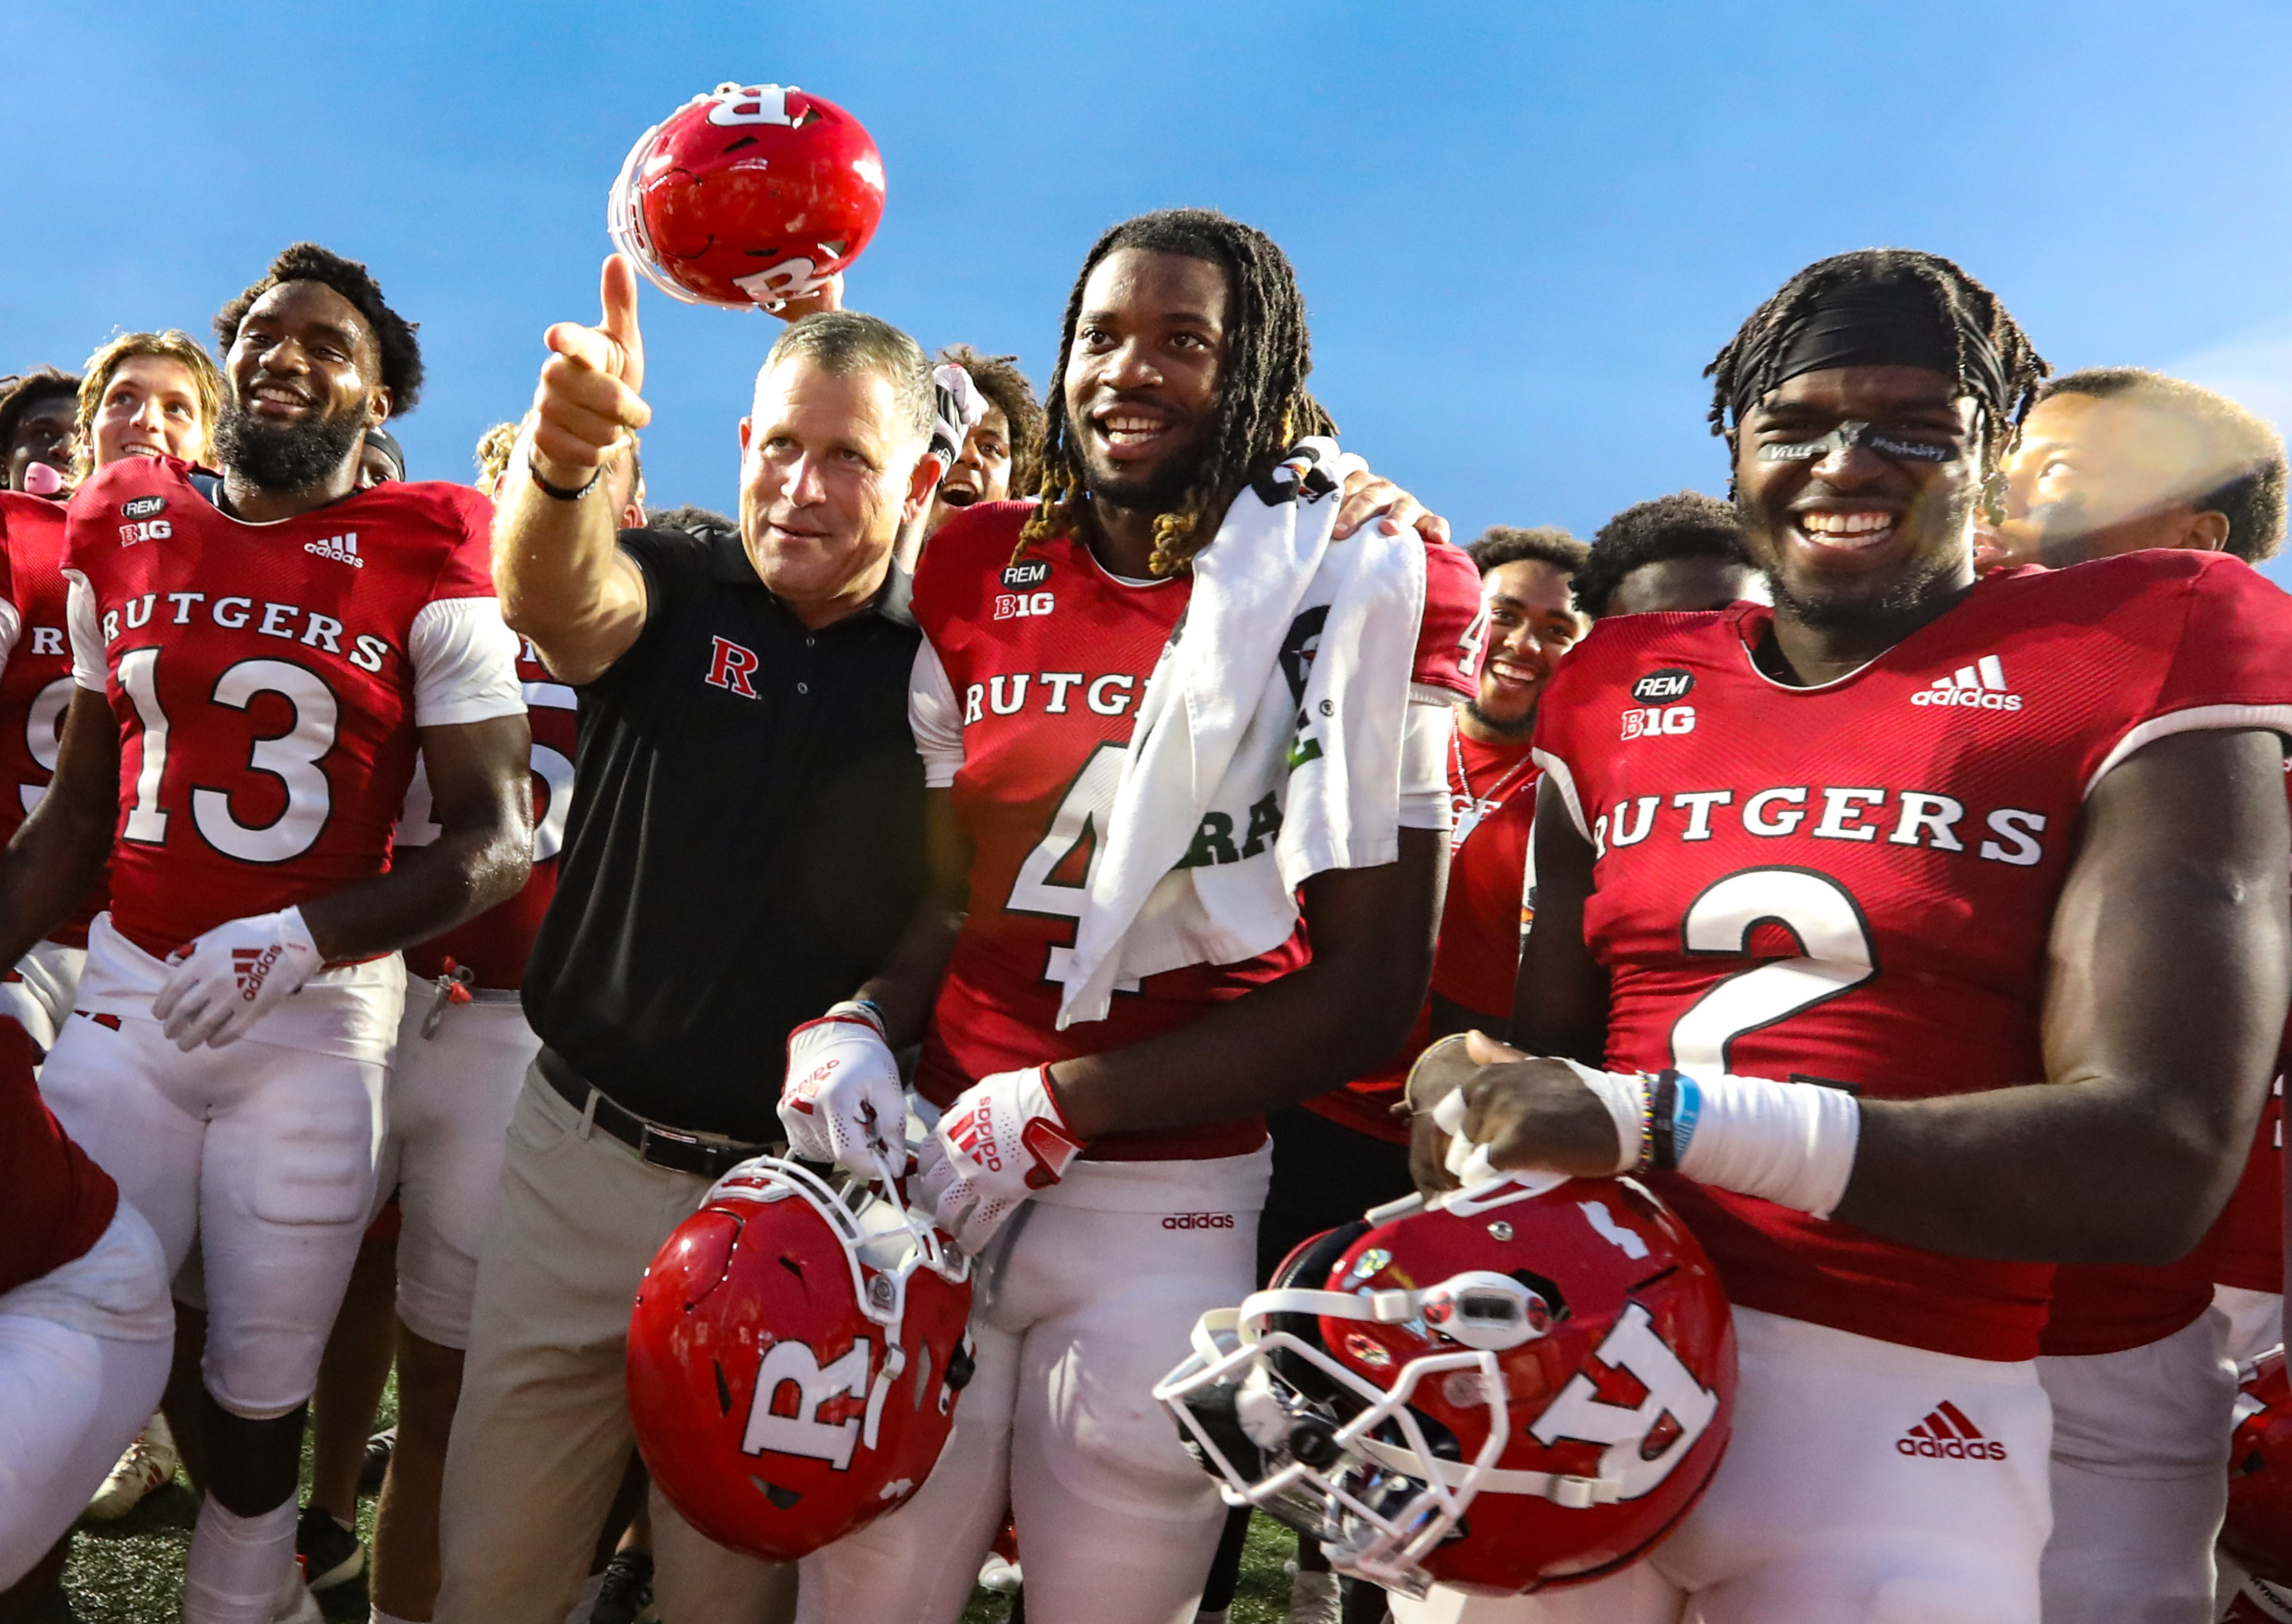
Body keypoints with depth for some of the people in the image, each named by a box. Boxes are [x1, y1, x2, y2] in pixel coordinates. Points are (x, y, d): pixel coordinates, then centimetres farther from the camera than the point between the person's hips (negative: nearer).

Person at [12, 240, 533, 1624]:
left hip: (319, 1023, -3)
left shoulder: (427, 568, -5)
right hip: (126, 992, 3)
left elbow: (496, 844, -8)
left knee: (262, 1390, 9)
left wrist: (298, 938, -19)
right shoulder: (126, 535, 8)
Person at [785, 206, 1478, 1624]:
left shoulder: (1363, 589, -6)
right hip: (936, 1173, 3)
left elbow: (1371, 990, -9)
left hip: (1172, 1210, -3)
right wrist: (848, 1028, -9)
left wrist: (1057, 1106, -14)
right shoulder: (982, 575, 6)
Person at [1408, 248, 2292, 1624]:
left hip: (1890, 1409, -3)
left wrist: (1660, 1116, -23)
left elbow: (2161, 1161, -15)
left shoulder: (2148, 664, -5)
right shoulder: (1619, 692, 8)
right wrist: (1479, 1095, -13)